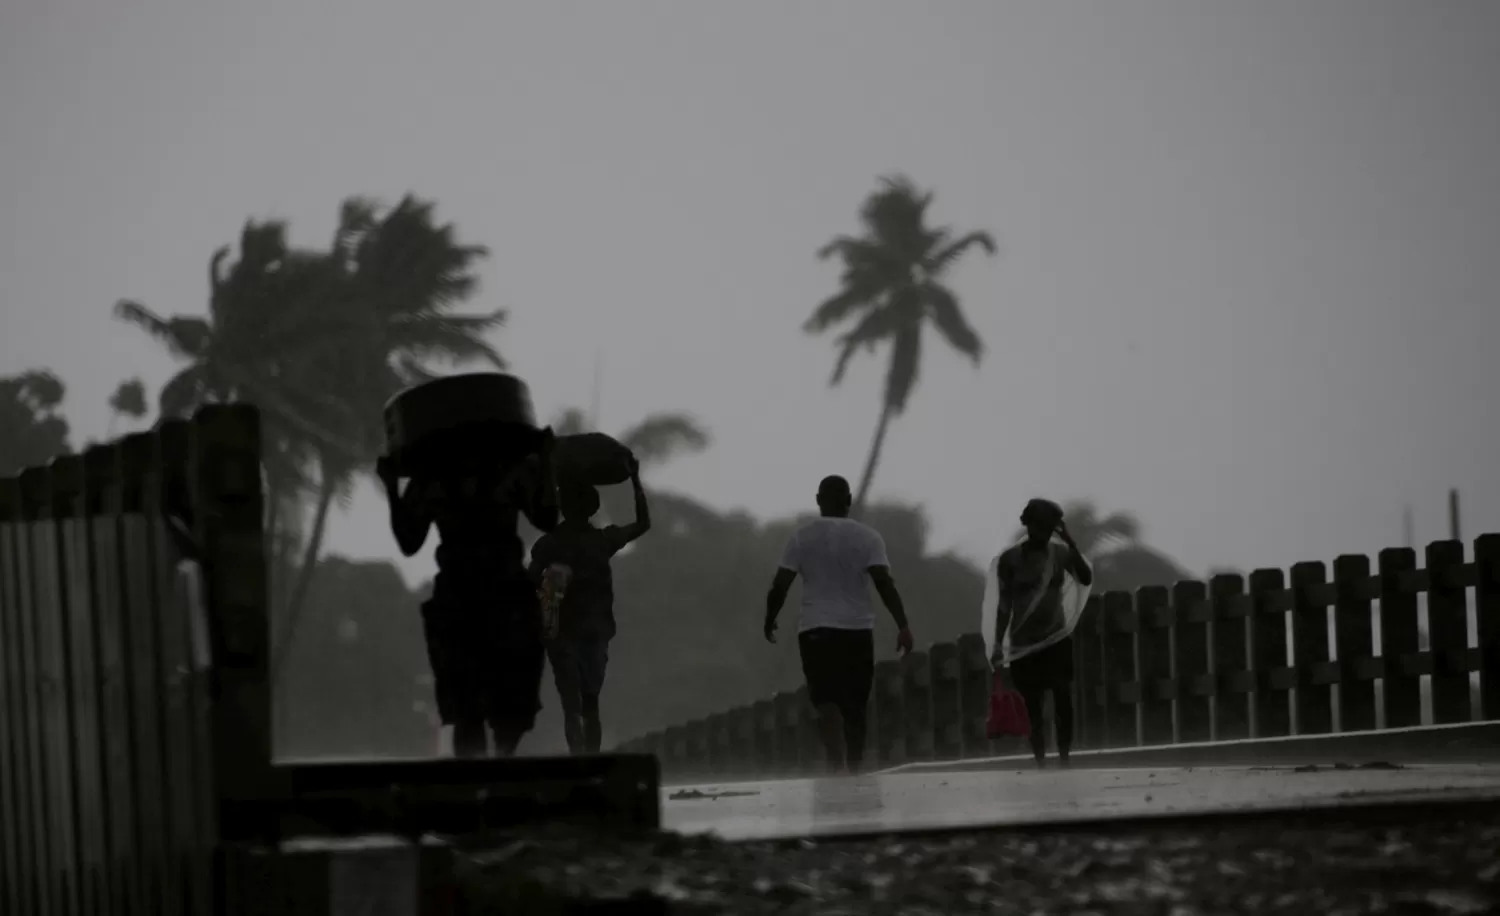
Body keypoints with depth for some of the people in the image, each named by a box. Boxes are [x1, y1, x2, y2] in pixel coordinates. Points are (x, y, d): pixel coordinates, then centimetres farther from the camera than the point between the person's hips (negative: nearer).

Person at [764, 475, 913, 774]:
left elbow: (780, 585, -1)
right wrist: (903, 625, -13)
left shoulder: (802, 537, 2)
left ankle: (838, 766, -31)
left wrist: (770, 621, 14)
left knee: (826, 702, -9)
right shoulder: (867, 537, 0)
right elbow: (884, 583, -11)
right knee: (855, 704, 14)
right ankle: (854, 769, 23)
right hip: (858, 629, 1)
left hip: (816, 630, -1)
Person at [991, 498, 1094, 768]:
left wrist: (1070, 543, -19)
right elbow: (1005, 604, 0)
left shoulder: (1060, 553, 1)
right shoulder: (1010, 559, -3)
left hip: (1057, 637, 1)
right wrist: (998, 645, -5)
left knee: (1064, 700, -10)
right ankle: (1040, 763, 4)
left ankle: (1064, 759, -7)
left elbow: (1086, 580, -13)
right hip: (1024, 642, -1)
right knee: (1032, 707, 0)